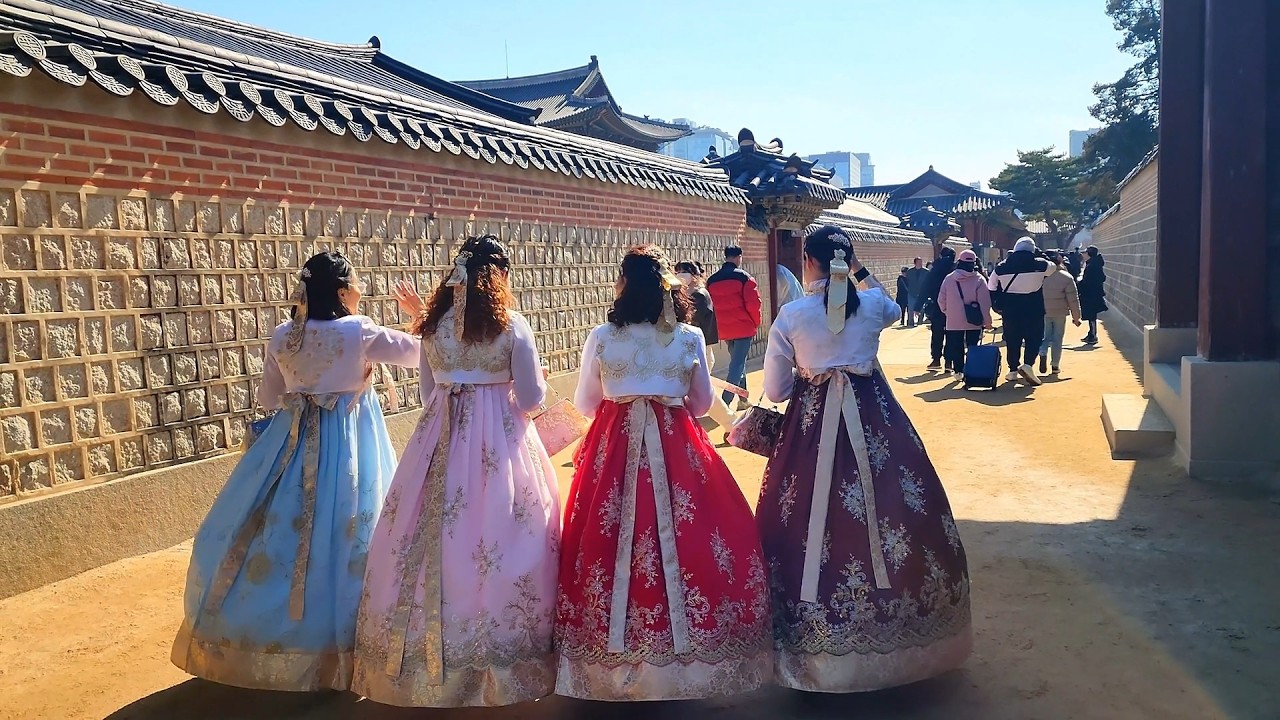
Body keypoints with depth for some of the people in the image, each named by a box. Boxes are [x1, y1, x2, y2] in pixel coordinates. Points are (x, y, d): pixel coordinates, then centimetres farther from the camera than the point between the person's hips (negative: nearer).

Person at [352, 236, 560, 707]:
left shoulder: (434, 323, 6)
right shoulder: (512, 324, -6)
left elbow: (428, 391, 15)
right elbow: (530, 398, -5)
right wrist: (540, 381, 16)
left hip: (439, 436, 4)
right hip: (500, 438, -4)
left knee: (438, 532, 9)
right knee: (495, 530, 4)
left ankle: (430, 651, 20)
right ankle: (499, 659, 11)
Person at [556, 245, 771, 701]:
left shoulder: (602, 338, -2)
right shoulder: (690, 338, 0)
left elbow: (585, 404, 9)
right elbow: (701, 403, 11)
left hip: (614, 446, 0)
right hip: (676, 446, 1)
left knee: (612, 540, 6)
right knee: (682, 538, 7)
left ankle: (614, 648, 15)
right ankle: (688, 636, 15)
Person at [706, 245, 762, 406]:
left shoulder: (712, 280, 8)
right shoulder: (744, 277, -8)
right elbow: (753, 303, -12)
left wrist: (720, 326, 16)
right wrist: (756, 323, 3)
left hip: (724, 329, 6)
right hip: (744, 328, -6)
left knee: (737, 361, 21)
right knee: (738, 364, -5)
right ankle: (725, 403, -16)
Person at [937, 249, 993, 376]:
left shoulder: (949, 279, -1)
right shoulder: (978, 279, -8)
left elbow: (941, 300, 4)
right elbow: (985, 303, -8)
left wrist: (947, 312, 20)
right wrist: (987, 321, -1)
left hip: (954, 321, 1)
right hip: (974, 322, -1)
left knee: (956, 347, 12)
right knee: (972, 347, 8)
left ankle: (958, 370, 14)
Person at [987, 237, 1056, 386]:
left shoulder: (1001, 267, 4)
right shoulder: (1039, 264, -3)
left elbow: (991, 288, 12)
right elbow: (1054, 267, 18)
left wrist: (997, 306, 20)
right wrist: (1041, 255, 27)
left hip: (1010, 310, 2)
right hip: (1033, 309, -2)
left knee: (1012, 340, 12)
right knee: (1034, 339, 5)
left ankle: (1013, 370, 17)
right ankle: (1027, 364, -15)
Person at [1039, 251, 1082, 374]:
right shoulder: (1067, 278, -9)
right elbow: (1073, 300, -7)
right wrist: (1076, 317, 2)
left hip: (1044, 312, 2)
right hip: (1060, 313, -1)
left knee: (1046, 336, 13)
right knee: (1057, 339, 9)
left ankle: (1043, 355, -14)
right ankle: (1055, 366, 14)